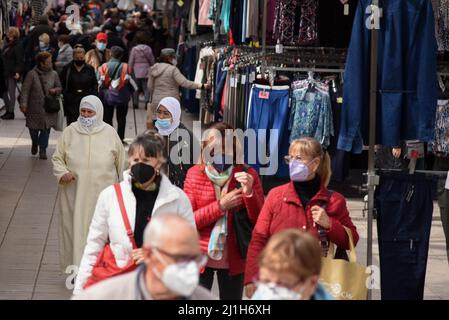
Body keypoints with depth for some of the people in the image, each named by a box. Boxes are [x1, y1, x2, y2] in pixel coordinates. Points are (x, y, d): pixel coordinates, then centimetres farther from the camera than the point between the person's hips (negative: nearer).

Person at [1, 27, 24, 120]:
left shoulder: (18, 47, -9)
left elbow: (20, 61, -16)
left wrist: (18, 72, -26)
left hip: (12, 74, -8)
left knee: (11, 92, -4)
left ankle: (11, 112, 3)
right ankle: (8, 111, 20)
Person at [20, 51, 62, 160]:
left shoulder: (53, 74, 2)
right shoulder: (32, 74, -8)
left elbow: (59, 87, 13)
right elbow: (25, 90, -9)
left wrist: (55, 90, -11)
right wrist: (23, 104, -15)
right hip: (34, 107, -2)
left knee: (46, 128, -2)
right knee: (33, 127, 7)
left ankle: (43, 150, 11)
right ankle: (34, 143, 38)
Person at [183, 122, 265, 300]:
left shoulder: (247, 175, -5)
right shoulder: (195, 174, -5)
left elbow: (259, 221, -6)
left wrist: (249, 193, -22)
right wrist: (220, 206, -18)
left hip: (233, 259, 0)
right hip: (200, 258, 0)